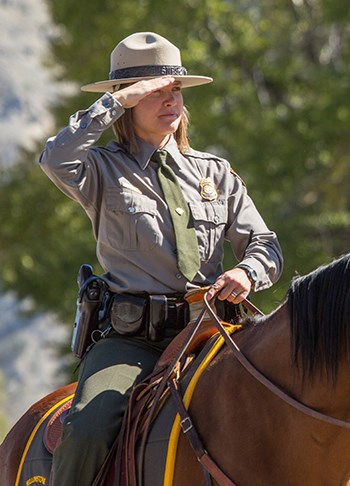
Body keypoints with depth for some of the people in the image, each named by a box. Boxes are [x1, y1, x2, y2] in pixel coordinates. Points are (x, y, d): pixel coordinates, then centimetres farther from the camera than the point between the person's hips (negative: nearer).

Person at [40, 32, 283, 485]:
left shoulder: (215, 172, 19)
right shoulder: (105, 171, 8)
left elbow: (265, 244, 15)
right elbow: (56, 159, -15)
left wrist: (248, 271, -9)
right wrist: (116, 101, -11)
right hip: (130, 339, -3)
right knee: (88, 430, -29)